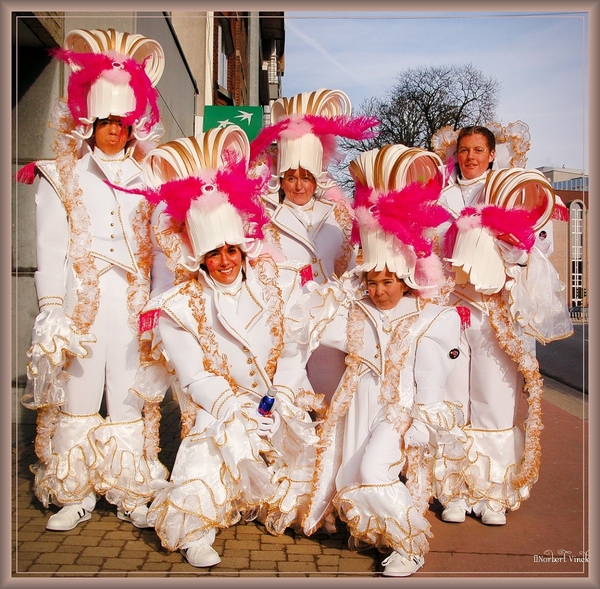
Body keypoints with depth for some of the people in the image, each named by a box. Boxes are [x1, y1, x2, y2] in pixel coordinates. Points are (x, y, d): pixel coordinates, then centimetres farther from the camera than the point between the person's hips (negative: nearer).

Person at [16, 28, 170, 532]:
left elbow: (161, 248, 8)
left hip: (133, 304, 1)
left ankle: (133, 494, 14)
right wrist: (52, 309, -8)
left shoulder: (147, 179, 12)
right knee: (76, 392, 1)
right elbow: (50, 248, 2)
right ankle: (75, 494, 15)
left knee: (130, 394, 2)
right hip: (80, 302, -1)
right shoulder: (61, 178, 8)